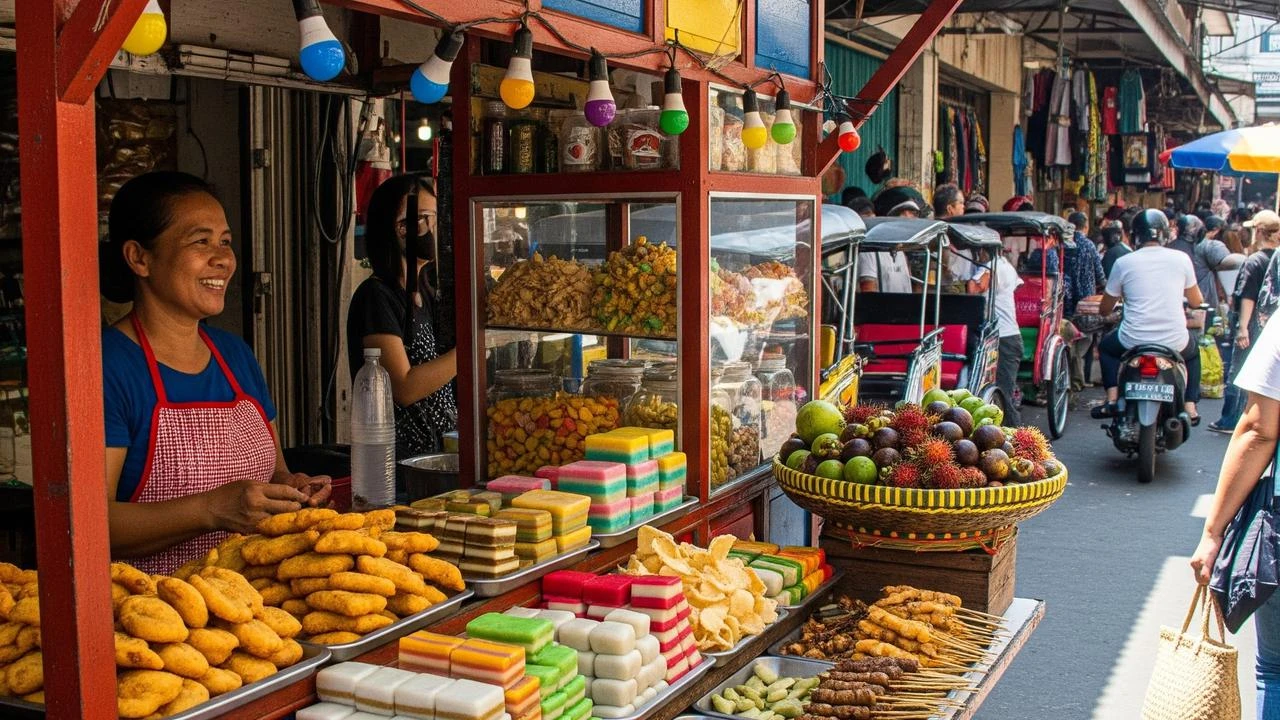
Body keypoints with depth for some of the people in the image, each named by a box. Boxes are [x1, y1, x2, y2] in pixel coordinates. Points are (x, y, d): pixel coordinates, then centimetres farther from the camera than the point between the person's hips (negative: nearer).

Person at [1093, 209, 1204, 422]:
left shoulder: (1123, 263, -1)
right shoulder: (1181, 259, 1)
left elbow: (1105, 309, 8)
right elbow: (1196, 301, 13)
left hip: (1134, 341, -1)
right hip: (1174, 343, 1)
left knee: (1106, 346, 31)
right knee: (1192, 350, 35)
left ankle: (1112, 398, 13)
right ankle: (1190, 407, 21)